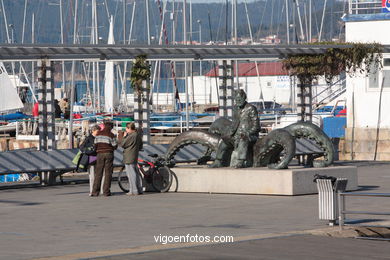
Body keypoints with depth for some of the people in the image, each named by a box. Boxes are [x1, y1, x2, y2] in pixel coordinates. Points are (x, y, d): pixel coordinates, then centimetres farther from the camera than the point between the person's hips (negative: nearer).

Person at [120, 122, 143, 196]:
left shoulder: (130, 136, -18)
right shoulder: (138, 135, 10)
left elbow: (122, 144, -14)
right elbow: (140, 147, 20)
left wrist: (124, 137, -2)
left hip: (129, 158, -9)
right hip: (135, 158, 9)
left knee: (131, 174, -5)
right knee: (136, 173, 14)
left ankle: (133, 191, -4)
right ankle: (139, 189, 18)